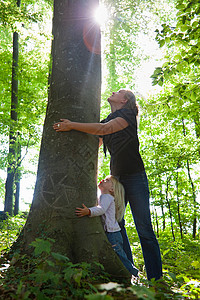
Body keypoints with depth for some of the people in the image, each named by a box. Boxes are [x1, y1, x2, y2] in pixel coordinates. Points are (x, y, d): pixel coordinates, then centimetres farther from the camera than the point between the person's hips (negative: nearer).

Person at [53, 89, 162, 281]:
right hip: (116, 179, 7)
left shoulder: (128, 113, -2)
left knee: (144, 229, -8)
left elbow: (104, 129, -19)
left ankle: (155, 279, -1)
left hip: (135, 177, -7)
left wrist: (72, 125, -19)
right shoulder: (107, 120, 20)